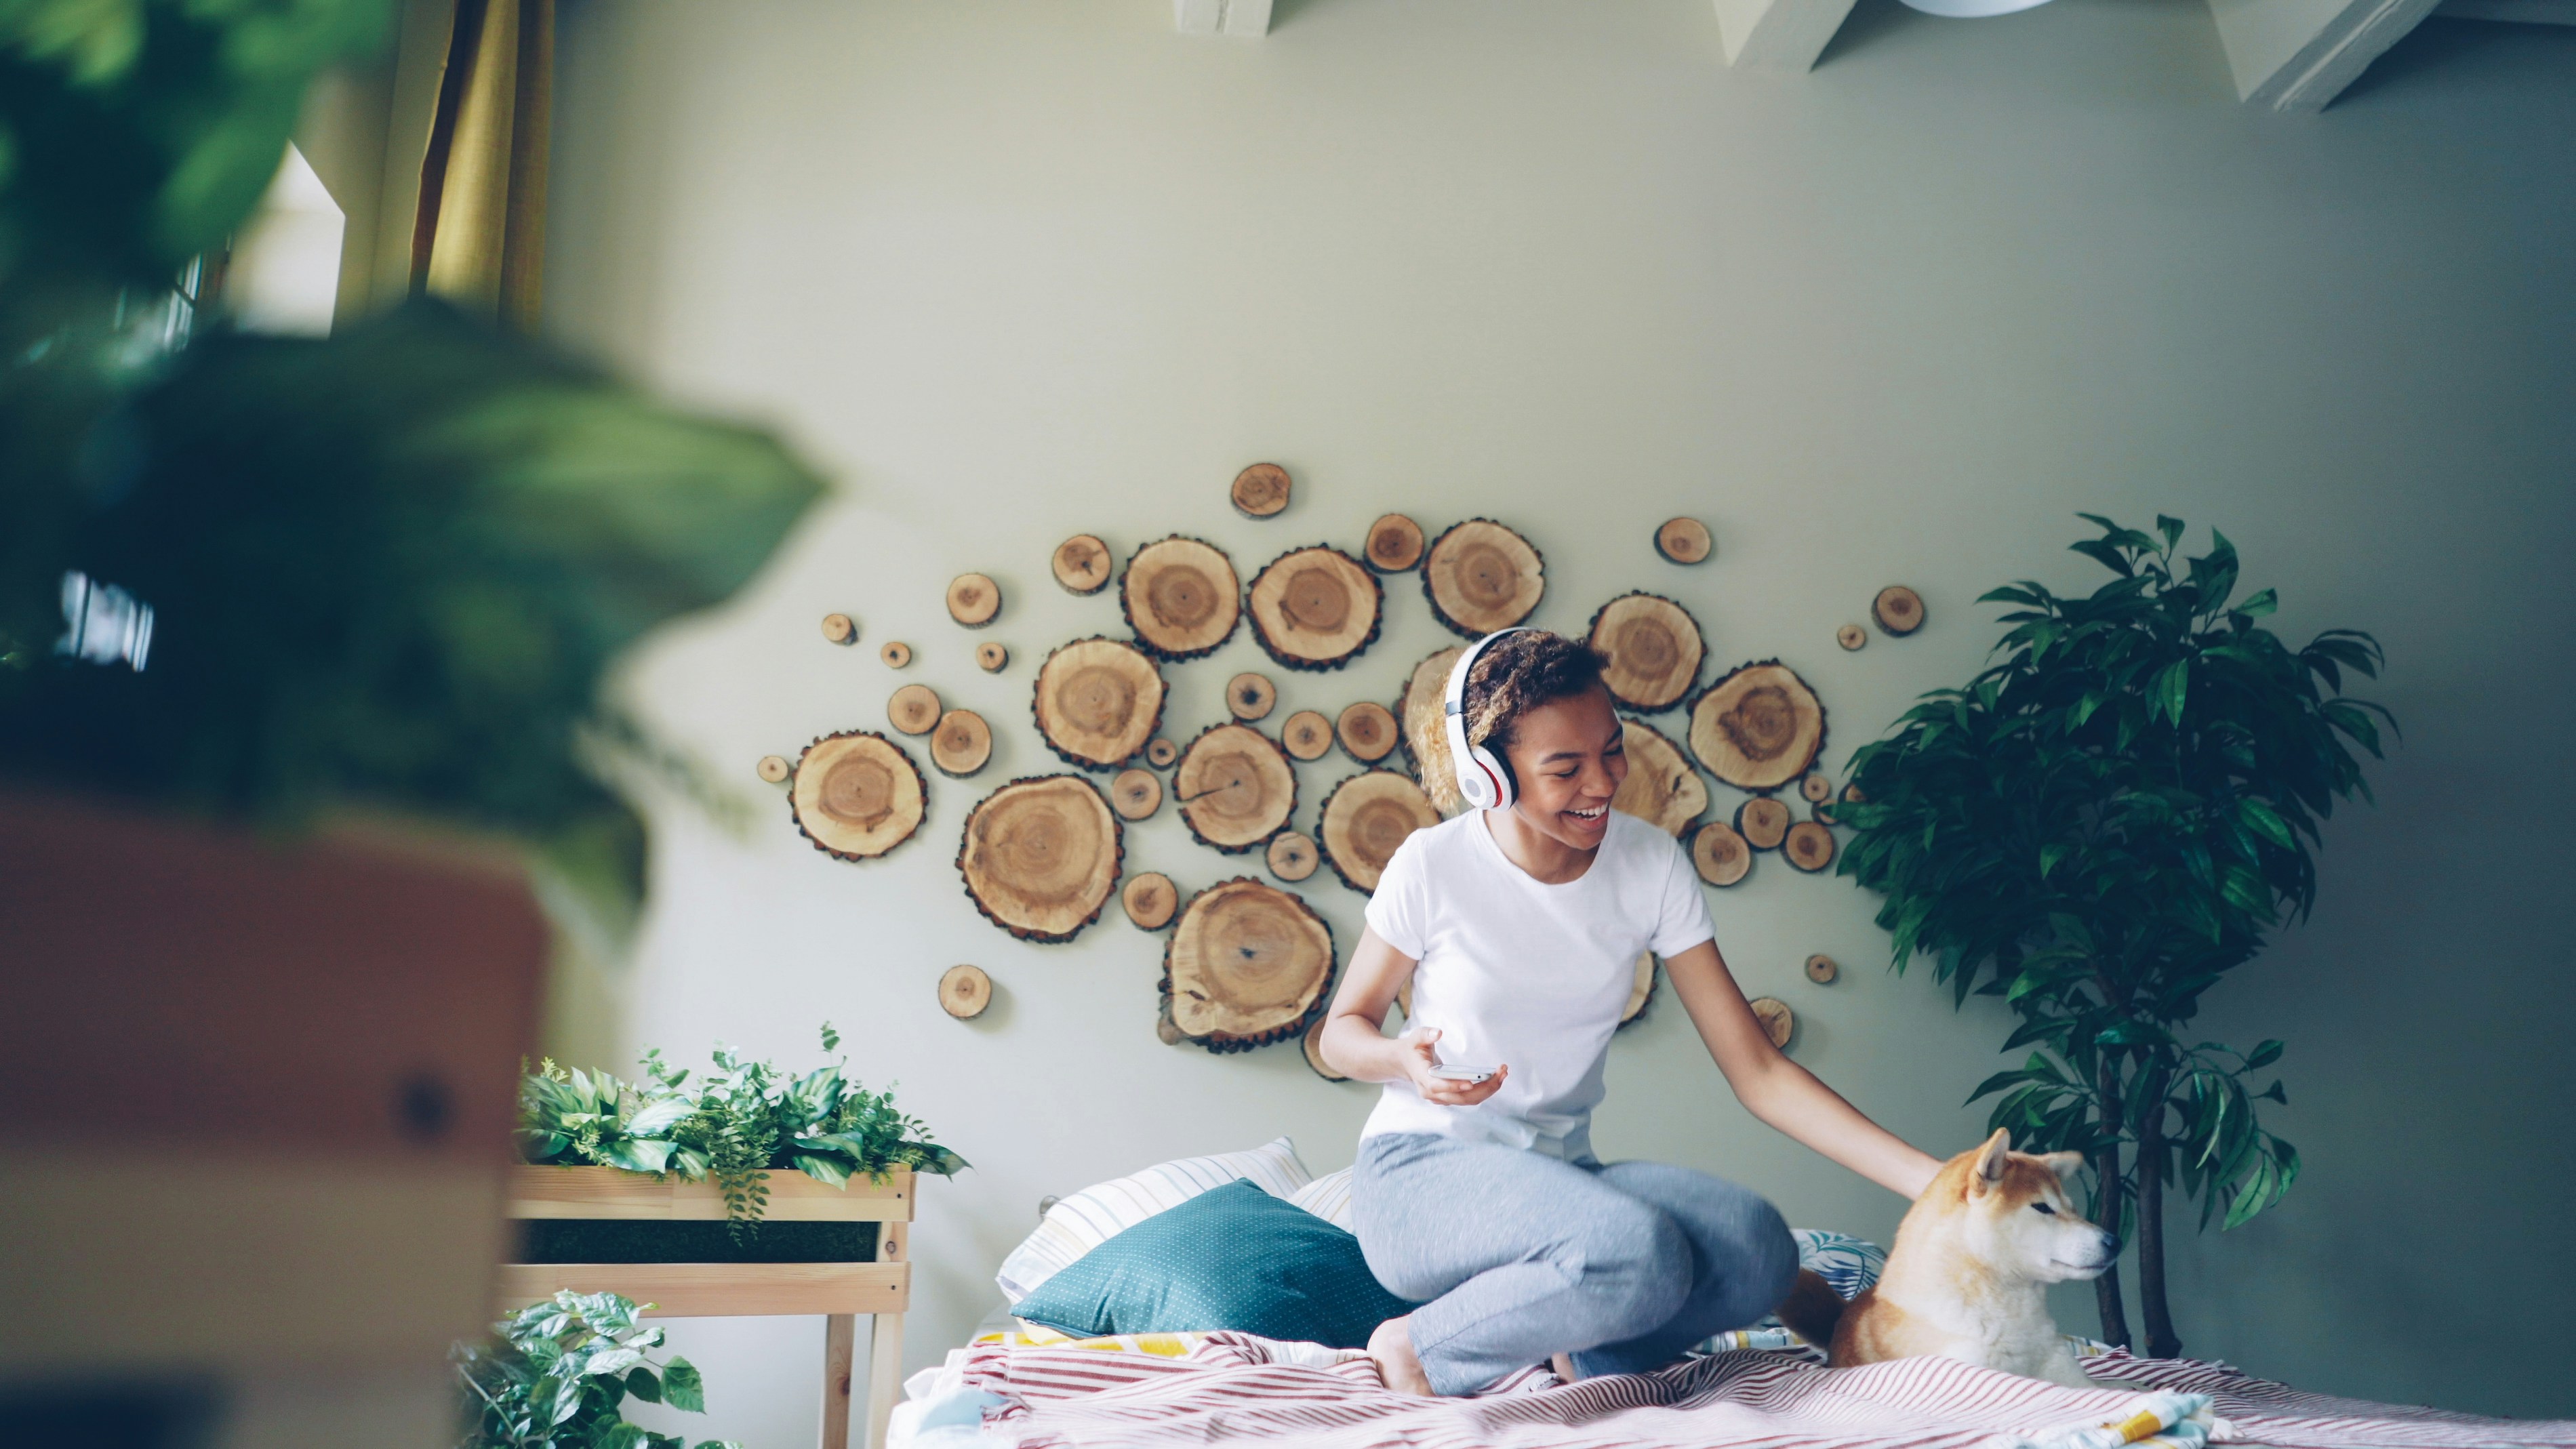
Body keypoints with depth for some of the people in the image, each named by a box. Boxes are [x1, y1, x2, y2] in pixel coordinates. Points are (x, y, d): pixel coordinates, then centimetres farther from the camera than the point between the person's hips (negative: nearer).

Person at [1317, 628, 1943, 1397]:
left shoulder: (1651, 865, -4)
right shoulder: (1433, 866, -12)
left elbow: (1758, 1071, -5)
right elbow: (1342, 1031, 3)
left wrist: (1932, 1179, -13)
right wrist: (1405, 1058, -22)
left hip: (1559, 1174, 4)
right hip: (1420, 1174, -3)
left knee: (1759, 1250, -27)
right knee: (1640, 1255, -33)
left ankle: (1564, 1347, -4)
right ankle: (1415, 1351, -10)